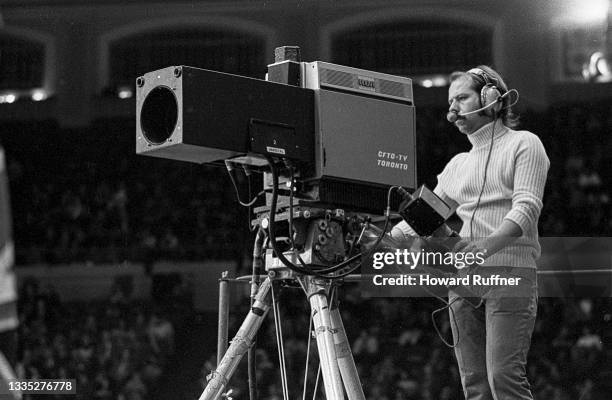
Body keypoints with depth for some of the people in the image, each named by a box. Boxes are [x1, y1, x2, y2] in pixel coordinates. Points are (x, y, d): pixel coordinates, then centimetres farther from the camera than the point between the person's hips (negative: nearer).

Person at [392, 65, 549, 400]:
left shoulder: (523, 144, 4)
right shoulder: (458, 165, 24)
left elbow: (527, 207, -11)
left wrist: (490, 243, -29)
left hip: (510, 272, -6)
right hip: (462, 278, 6)